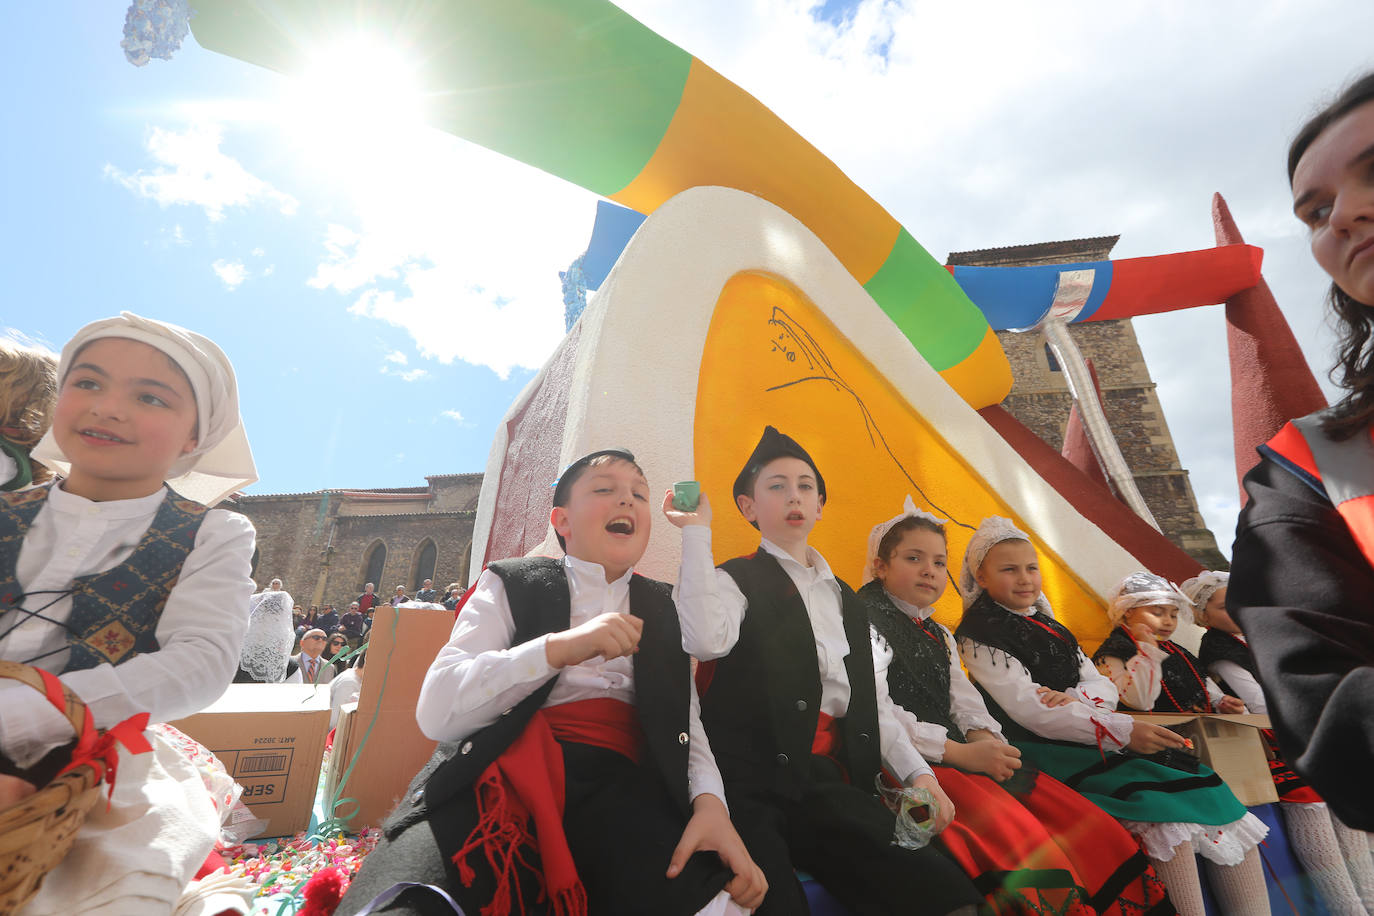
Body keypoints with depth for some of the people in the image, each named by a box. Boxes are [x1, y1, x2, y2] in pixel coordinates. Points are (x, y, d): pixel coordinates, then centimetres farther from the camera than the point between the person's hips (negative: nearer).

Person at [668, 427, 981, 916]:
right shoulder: (736, 581, -2)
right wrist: (696, 530, -21)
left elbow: (870, 702, 20)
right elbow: (706, 640, -25)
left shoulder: (846, 600, 19)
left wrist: (917, 772, 7)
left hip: (837, 783, 6)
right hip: (759, 784, -5)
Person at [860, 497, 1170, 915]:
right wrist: (959, 752, -17)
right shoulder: (866, 622, -6)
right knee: (1020, 839, -29)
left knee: (1092, 827, -6)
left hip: (961, 755, 8)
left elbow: (964, 701, 15)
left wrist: (982, 736, -8)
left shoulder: (939, 635, 23)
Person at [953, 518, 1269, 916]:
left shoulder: (1052, 629, 19)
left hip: (1093, 744, 7)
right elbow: (1030, 711, -16)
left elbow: (1105, 686, 12)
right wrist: (1123, 731, -22)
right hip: (1042, 753, -7)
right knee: (1163, 816, -24)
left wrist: (1073, 696, -11)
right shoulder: (980, 634, -8)